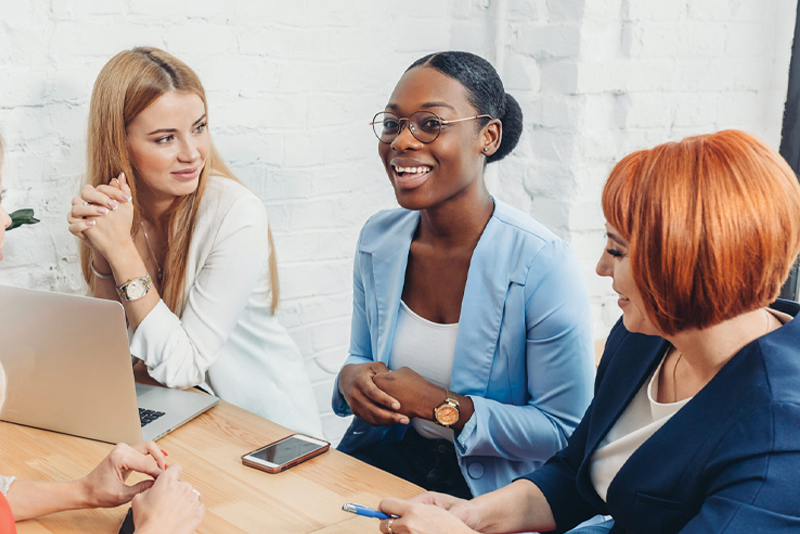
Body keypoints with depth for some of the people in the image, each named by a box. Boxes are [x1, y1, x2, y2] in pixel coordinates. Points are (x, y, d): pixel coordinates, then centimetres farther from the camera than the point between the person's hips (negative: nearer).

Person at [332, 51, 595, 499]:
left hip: (491, 490, -5)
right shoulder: (378, 239, 0)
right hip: (384, 458, 5)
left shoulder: (543, 264, -19)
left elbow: (569, 433, -14)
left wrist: (444, 407, -20)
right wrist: (352, 378, -9)